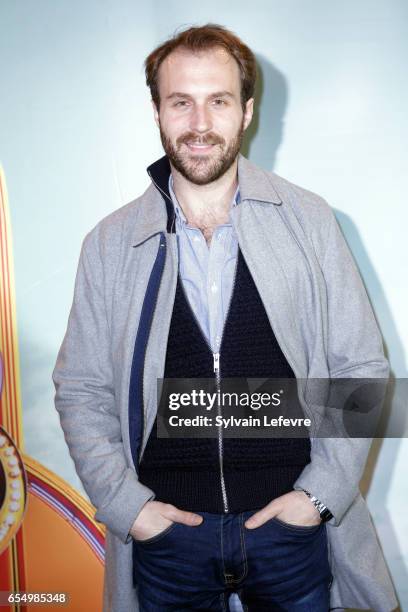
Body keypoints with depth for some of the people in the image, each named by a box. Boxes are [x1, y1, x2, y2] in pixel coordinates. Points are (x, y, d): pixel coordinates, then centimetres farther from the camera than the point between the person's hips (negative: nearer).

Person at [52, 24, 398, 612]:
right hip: (166, 532, 1)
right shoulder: (110, 242, -2)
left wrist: (319, 493, -7)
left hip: (291, 522, 0)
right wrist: (126, 503, -6)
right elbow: (80, 389, 3)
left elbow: (362, 367, 0)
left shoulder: (309, 220, -4)